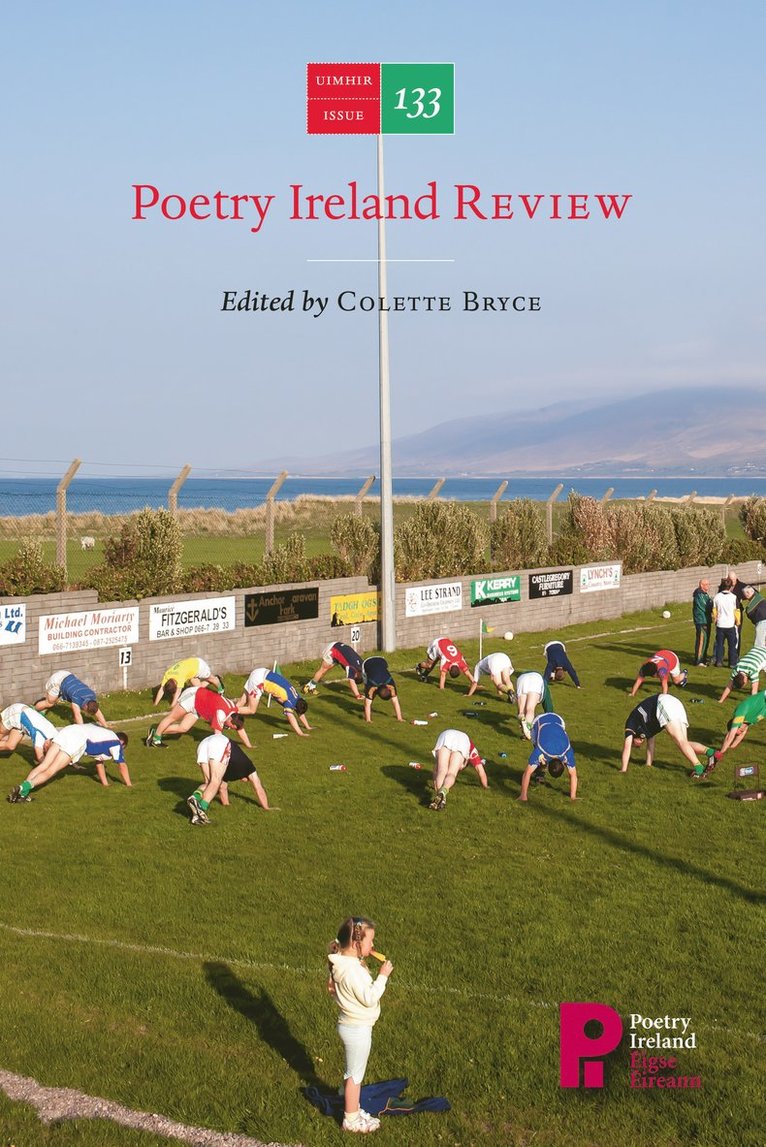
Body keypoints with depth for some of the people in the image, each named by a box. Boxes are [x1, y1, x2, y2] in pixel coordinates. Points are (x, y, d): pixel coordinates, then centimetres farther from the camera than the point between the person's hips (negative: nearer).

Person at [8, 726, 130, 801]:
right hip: (77, 741, -7)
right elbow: (123, 766, 20)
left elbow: (99, 763, 46)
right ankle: (24, 788, -35)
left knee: (43, 766, -6)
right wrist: (129, 785, 32)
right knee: (50, 771, -15)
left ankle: (23, 788, -26)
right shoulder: (117, 743, 18)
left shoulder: (106, 736, 38)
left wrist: (105, 784, 50)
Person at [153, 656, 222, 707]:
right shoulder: (167, 675, -24)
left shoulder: (180, 676, -42)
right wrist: (155, 704, -24)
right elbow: (161, 690, -21)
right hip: (191, 664, 5)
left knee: (211, 678, 20)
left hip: (199, 664, -5)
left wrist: (172, 706, -49)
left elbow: (178, 692, -46)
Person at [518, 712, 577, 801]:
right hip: (539, 721, -2)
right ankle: (539, 772, 8)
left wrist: (573, 796, -22)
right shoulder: (539, 753, -38)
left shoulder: (568, 753, -32)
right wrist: (523, 795, -33)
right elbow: (527, 773, -34)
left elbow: (573, 775, -21)